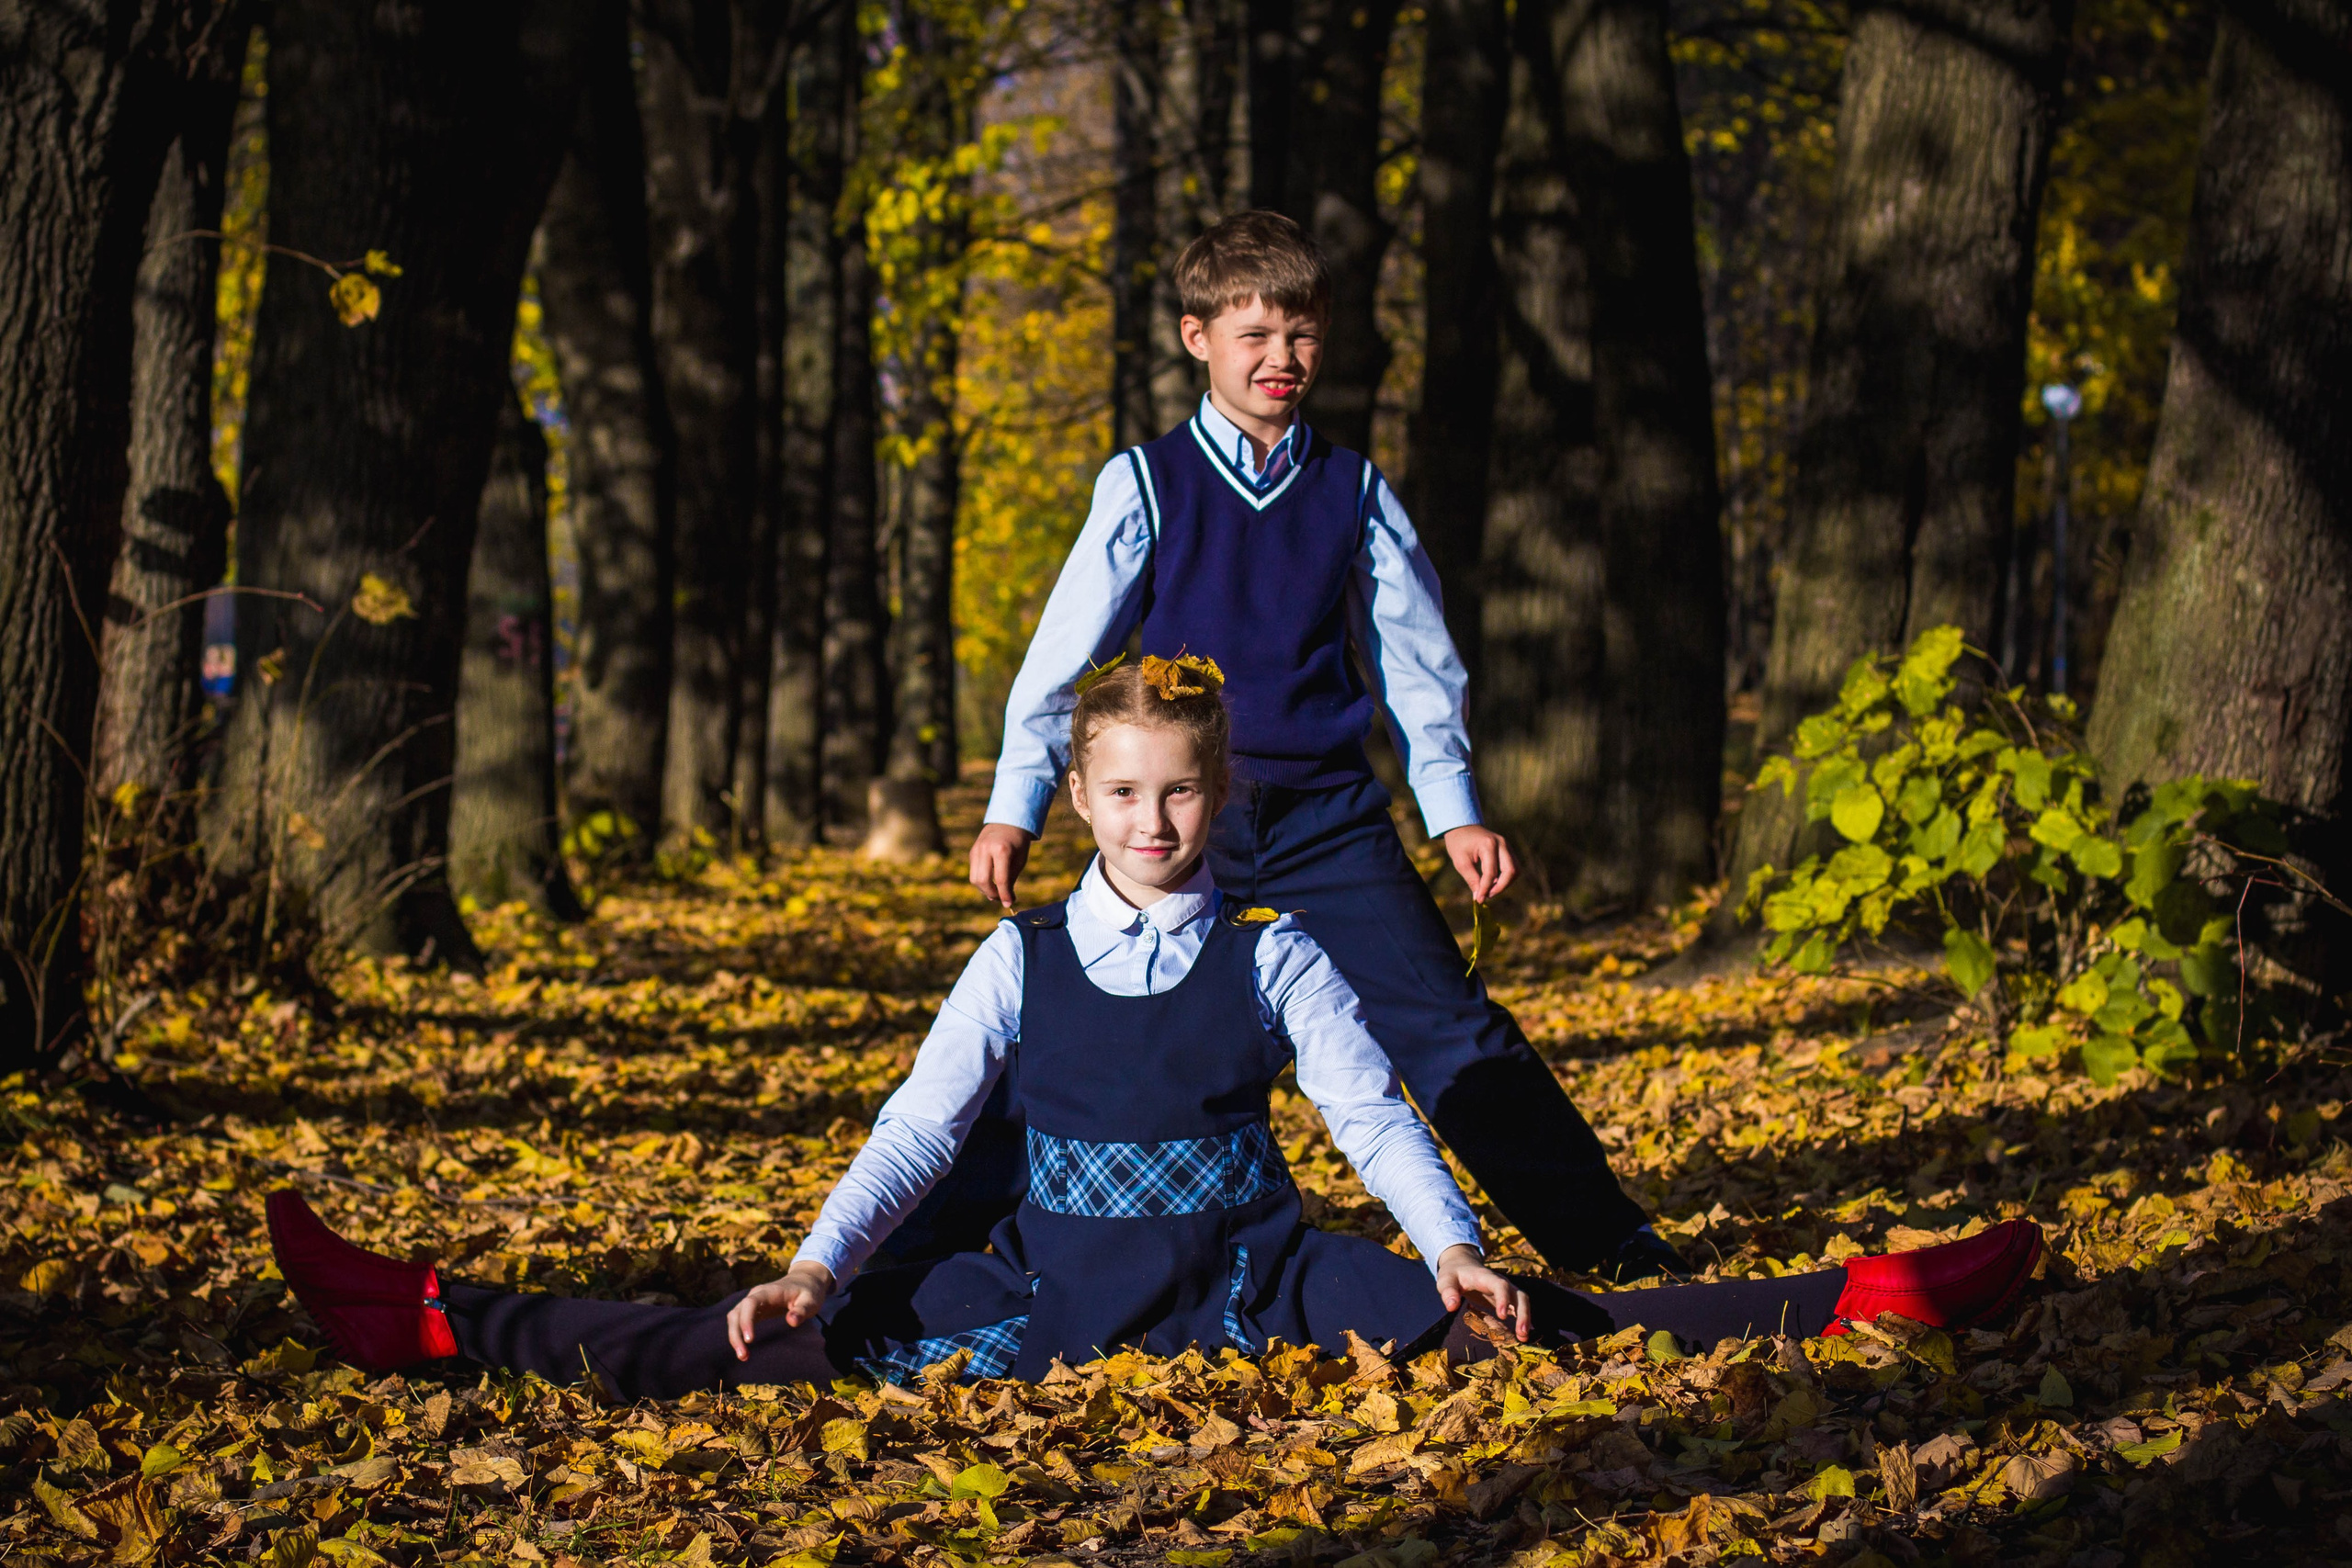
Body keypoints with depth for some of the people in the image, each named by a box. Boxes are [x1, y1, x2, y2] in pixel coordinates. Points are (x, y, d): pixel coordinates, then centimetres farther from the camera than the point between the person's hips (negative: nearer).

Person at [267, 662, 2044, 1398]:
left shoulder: (1275, 958, 2)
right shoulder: (1021, 962, 3)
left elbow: (1373, 1113, -2)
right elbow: (917, 1130, 0)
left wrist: (1455, 1248, -17)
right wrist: (812, 1272, -12)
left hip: (1253, 1280, -1)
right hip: (1049, 1287, 1)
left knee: (1494, 1323, -16)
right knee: (784, 1352, -12)